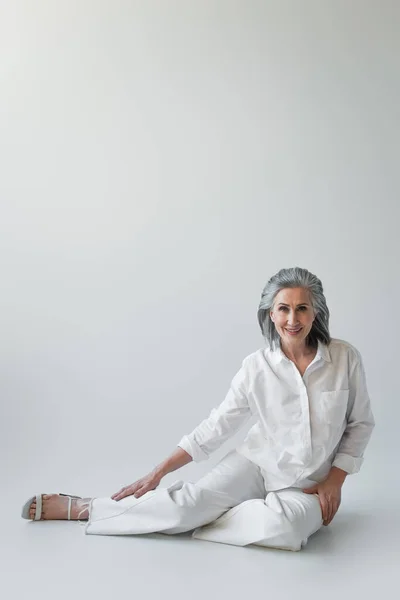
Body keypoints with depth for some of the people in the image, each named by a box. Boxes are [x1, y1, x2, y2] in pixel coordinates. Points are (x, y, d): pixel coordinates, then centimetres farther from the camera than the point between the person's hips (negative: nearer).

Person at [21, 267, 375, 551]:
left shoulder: (345, 358, -11)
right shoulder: (257, 366, -10)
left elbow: (361, 424, 1)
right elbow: (216, 426, -5)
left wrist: (334, 481, -7)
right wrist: (158, 472, -7)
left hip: (307, 486, 0)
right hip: (257, 463, 0)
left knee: (283, 525, -36)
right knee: (188, 500, -22)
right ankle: (79, 508, -5)